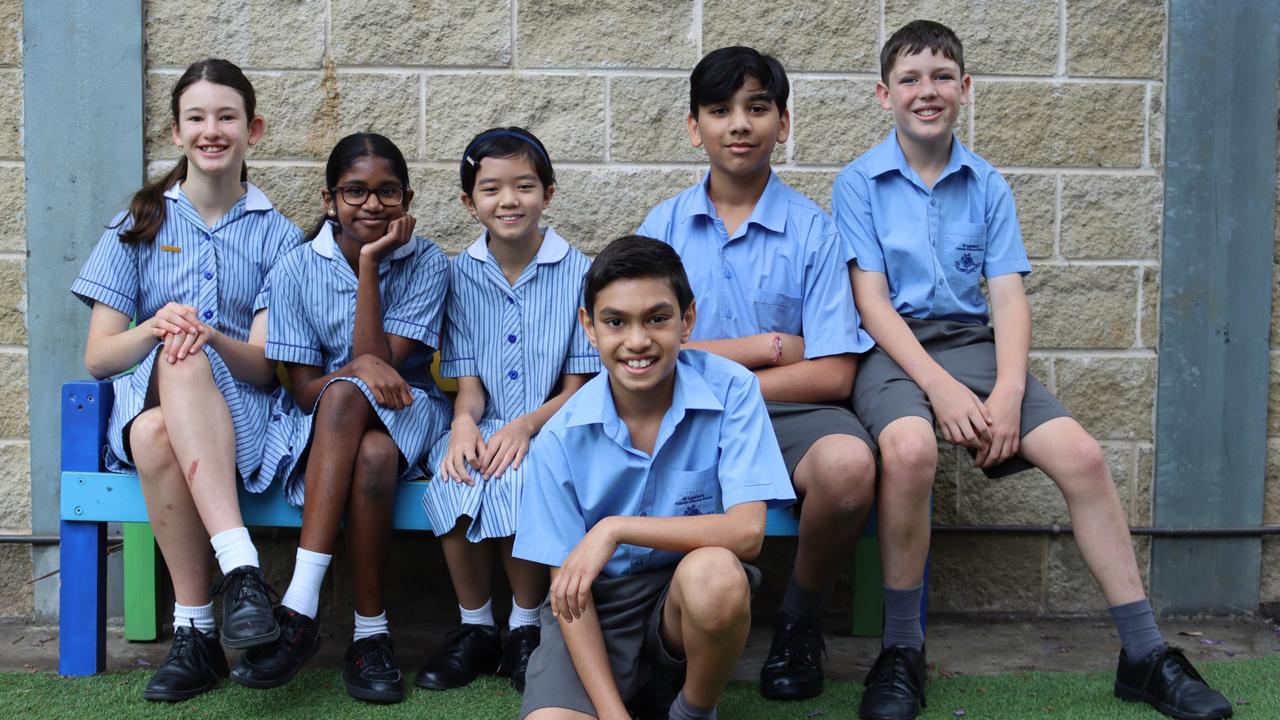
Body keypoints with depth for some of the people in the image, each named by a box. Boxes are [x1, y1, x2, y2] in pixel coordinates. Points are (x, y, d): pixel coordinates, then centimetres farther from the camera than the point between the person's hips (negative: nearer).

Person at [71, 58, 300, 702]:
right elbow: (97, 356, 5)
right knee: (155, 436, -37)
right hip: (144, 403, 1)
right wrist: (153, 328, -17)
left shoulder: (277, 236, 10)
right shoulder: (140, 224, 13)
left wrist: (212, 338, -23)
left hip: (241, 416, -1)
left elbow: (266, 366, 0)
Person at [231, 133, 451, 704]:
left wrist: (371, 261, -17)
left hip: (404, 415, 0)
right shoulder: (296, 269, -3)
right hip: (317, 427, 1)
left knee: (375, 453, -38)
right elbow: (305, 389, -6)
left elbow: (380, 361, -14)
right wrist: (359, 366, -27)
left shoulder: (426, 264, -5)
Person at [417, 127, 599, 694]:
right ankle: (476, 629, -8)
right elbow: (468, 379, 6)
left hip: (550, 429, -2)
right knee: (454, 481, -30)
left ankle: (526, 627, -10)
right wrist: (464, 421, -17)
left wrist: (526, 425, -19)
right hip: (482, 429, 3)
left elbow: (577, 387, -2)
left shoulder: (578, 272, -2)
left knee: (515, 479, -33)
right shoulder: (461, 274, 7)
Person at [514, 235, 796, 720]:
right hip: (598, 601, 0)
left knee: (714, 573, -35)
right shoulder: (561, 439, -10)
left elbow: (747, 531, -20)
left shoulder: (731, 391, -12)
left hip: (689, 593, 1)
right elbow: (567, 584, -8)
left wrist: (616, 528, -25)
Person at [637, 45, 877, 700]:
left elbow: (833, 375, -6)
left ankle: (799, 619, -2)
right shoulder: (665, 224, 7)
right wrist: (765, 347, -7)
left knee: (847, 464, -35)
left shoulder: (812, 229, 1)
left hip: (788, 410, -1)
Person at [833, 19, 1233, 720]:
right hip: (892, 348, -3)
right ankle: (900, 652, -18)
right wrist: (941, 387, -19)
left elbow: (1009, 297, 4)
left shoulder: (987, 184, 12)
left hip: (973, 342, 4)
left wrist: (1008, 390, -14)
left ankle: (1144, 656, -3)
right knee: (910, 447, -36)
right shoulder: (859, 183, 3)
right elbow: (871, 300, -6)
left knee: (1081, 454, -17)